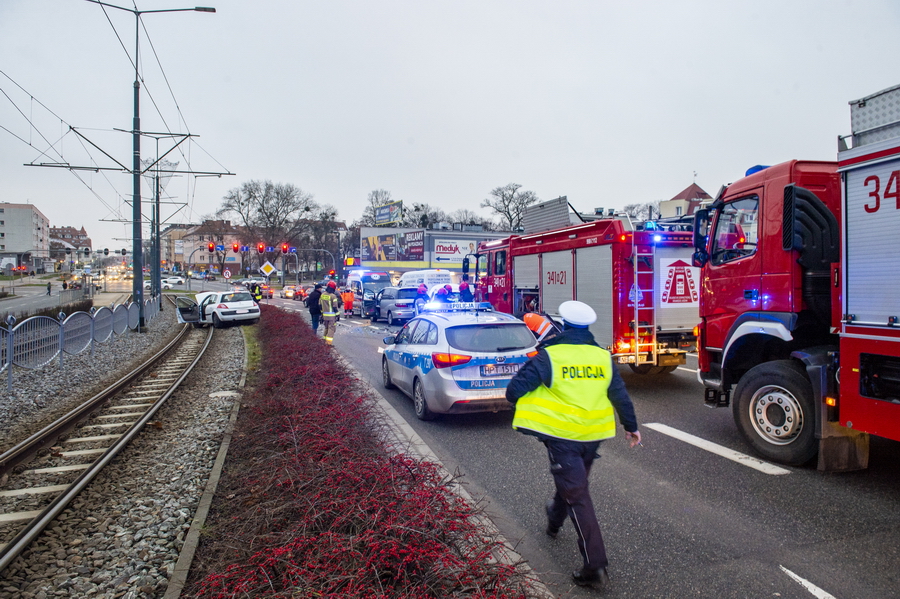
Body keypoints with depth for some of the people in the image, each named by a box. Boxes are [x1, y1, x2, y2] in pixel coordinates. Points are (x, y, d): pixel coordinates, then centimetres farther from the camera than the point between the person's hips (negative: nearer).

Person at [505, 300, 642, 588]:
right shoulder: (603, 357, 0)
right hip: (593, 436, 6)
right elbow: (620, 395, 6)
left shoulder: (549, 356, -13)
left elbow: (515, 389, -14)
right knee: (573, 481, 28)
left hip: (561, 437, -6)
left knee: (577, 496, 0)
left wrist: (526, 407, 7)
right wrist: (631, 427, 19)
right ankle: (554, 521, 53)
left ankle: (595, 565, -2)